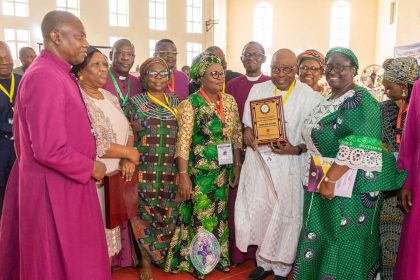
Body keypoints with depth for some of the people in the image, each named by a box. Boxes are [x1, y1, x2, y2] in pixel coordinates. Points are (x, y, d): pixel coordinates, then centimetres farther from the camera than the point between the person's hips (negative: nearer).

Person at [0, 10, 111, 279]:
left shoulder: (58, 73, 10)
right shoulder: (44, 77, -21)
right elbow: (49, 150, -26)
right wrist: (90, 168, -12)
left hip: (66, 183, 9)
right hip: (54, 189, -9)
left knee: (70, 257, 22)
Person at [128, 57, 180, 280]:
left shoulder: (175, 102, 10)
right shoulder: (135, 102, 1)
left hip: (171, 171, 3)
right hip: (145, 170, -3)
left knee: (168, 214, 9)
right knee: (145, 214, 3)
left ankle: (164, 256, 31)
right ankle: (146, 261, 20)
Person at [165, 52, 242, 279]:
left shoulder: (230, 101, 5)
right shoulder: (190, 103, -10)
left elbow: (237, 136, 8)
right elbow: (183, 141, -14)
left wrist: (237, 166, 6)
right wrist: (183, 175, -18)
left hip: (224, 169, 5)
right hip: (199, 169, -5)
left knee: (219, 213, 16)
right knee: (200, 214, 5)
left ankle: (218, 256, 33)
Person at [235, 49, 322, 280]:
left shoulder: (310, 96, -4)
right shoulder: (257, 90, 7)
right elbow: (247, 123, 12)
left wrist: (296, 149, -20)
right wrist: (247, 133, -10)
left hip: (290, 164, -3)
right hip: (259, 161, 3)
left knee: (284, 215, 8)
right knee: (257, 211, 8)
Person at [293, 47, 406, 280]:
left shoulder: (361, 101, -13)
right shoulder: (328, 101, 12)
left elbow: (359, 148, -23)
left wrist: (330, 179, -25)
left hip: (350, 185, -8)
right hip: (322, 182, 8)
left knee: (344, 242, 5)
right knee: (320, 238, 17)